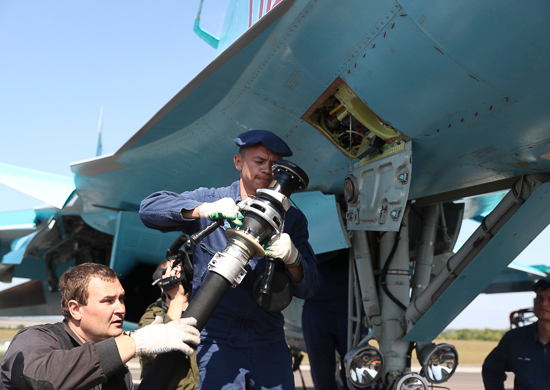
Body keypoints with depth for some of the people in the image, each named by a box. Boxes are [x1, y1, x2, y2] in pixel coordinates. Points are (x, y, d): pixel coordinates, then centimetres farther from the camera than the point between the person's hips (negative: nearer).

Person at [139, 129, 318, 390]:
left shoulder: (292, 218, 9)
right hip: (218, 341, -2)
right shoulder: (210, 200, 4)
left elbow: (306, 289, 0)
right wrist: (202, 210, -27)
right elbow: (150, 207, -11)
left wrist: (293, 258, -23)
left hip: (270, 343, 3)